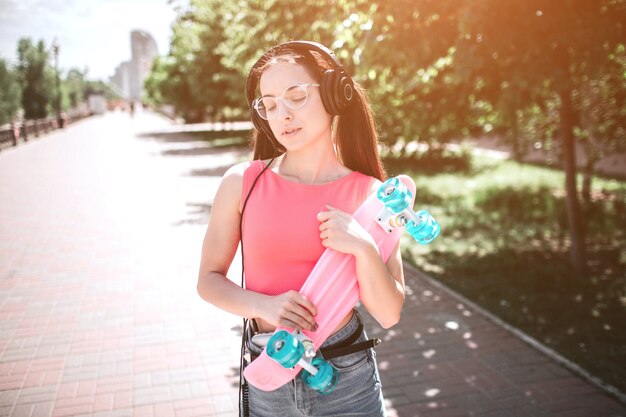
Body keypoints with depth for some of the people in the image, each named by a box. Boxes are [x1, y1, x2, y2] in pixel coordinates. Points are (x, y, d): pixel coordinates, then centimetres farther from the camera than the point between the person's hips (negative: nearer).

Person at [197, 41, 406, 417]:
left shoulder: (370, 195, -8)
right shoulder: (242, 182, -8)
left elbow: (389, 314, -6)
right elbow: (209, 279, -1)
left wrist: (363, 249, -23)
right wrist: (264, 306, -19)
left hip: (349, 378, 0)